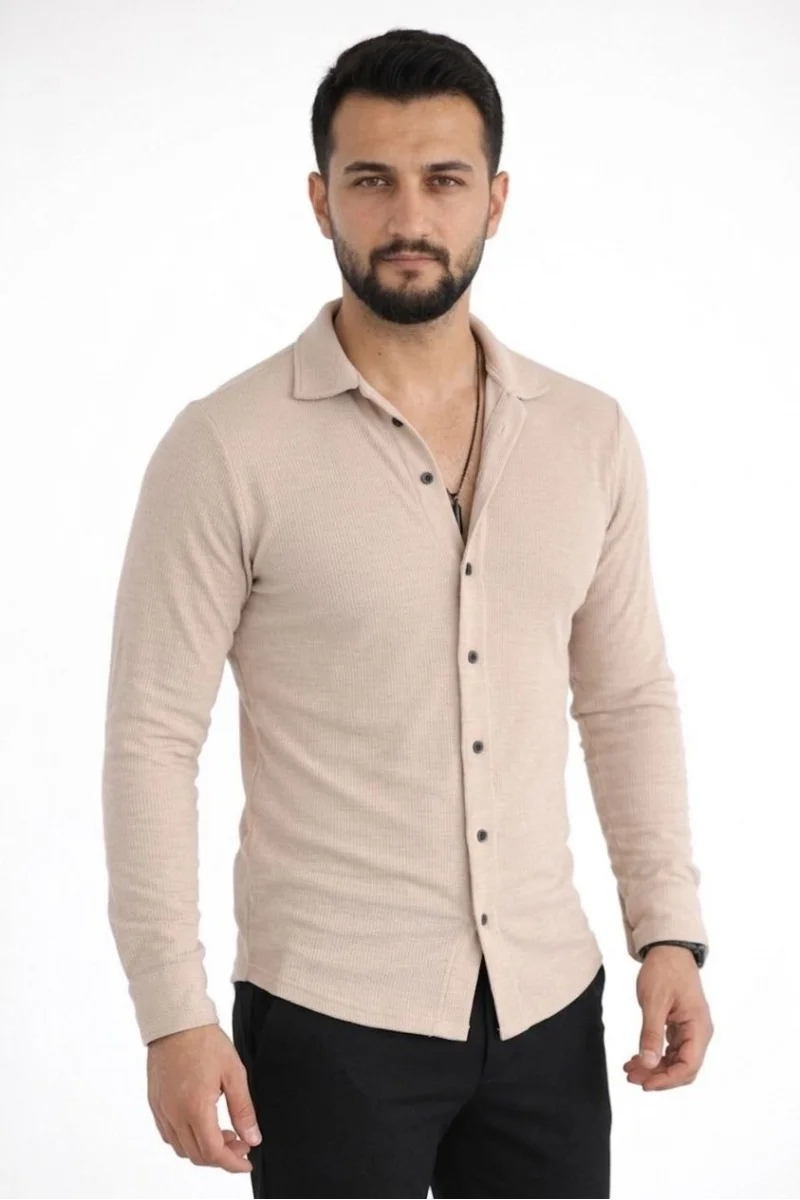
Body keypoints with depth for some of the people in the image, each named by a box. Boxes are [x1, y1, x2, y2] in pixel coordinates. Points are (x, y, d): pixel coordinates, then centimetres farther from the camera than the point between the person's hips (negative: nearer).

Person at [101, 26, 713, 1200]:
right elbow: (152, 734, -10)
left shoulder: (590, 434, 2)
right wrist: (172, 1014, -13)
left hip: (547, 1003, 4)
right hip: (331, 1015, -4)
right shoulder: (228, 447, -11)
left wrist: (669, 930, 2)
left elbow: (630, 697, 10)